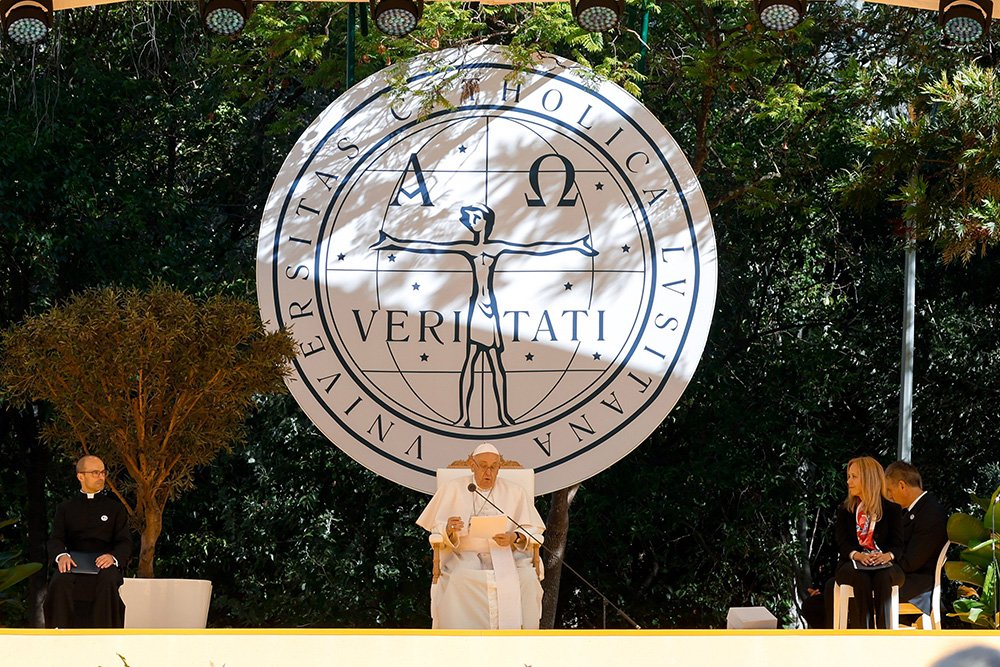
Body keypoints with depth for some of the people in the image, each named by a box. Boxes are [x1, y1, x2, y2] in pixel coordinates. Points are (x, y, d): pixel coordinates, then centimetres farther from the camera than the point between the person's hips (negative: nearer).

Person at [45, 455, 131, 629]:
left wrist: (113, 556, -14)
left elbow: (125, 543, 11)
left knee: (108, 582, -37)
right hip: (73, 565, 1)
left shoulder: (116, 508, 21)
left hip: (104, 564, 0)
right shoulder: (66, 508, 23)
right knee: (60, 582, -35)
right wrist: (61, 555, -16)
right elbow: (55, 540, 10)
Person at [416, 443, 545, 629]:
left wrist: (514, 537, -16)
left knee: (527, 578, -30)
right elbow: (437, 529, 5)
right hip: (465, 555, -1)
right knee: (459, 579, -35)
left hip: (506, 554, 1)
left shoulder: (515, 492, 13)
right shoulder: (453, 489, 11)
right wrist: (449, 530, -20)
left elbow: (532, 531, 6)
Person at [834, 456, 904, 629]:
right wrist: (858, 555, -21)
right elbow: (843, 543, 2)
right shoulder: (845, 510, 15)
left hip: (884, 565, -1)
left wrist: (888, 555, -23)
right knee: (862, 579, -36)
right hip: (853, 564, 1)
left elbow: (898, 544, 2)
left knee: (882, 577, -37)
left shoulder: (891, 509, 11)